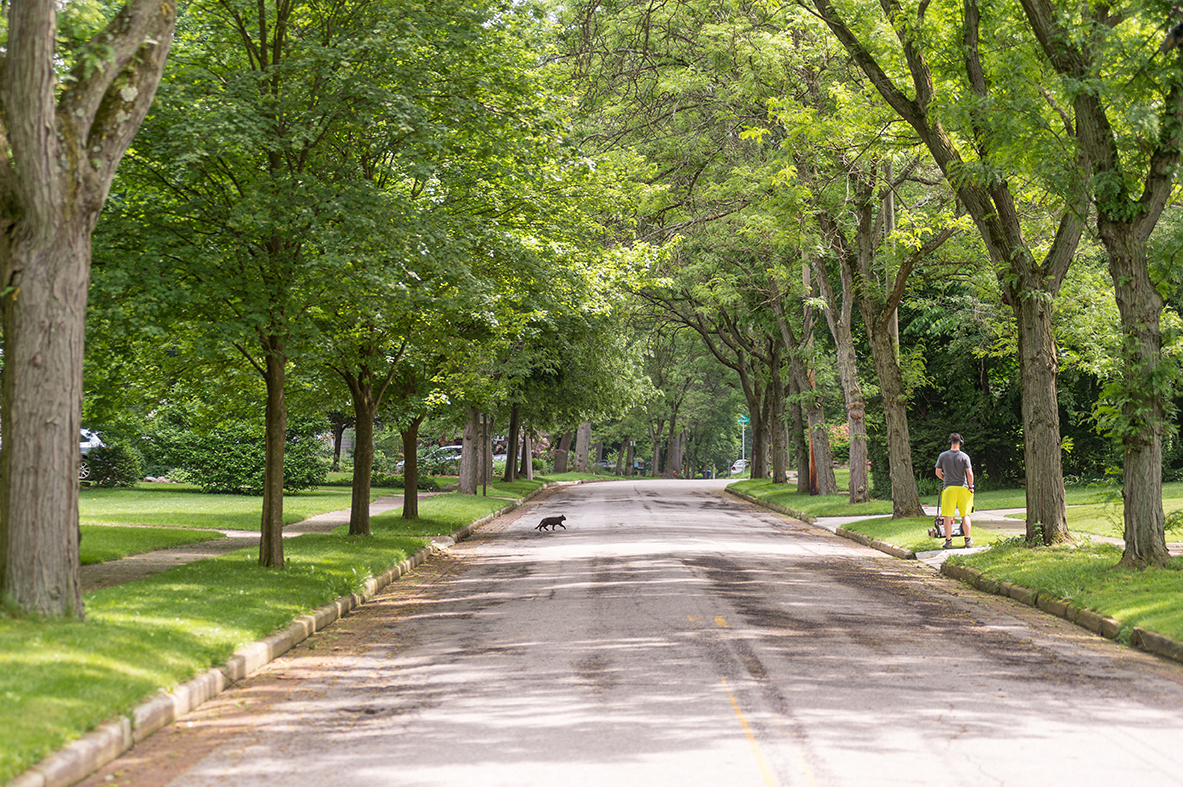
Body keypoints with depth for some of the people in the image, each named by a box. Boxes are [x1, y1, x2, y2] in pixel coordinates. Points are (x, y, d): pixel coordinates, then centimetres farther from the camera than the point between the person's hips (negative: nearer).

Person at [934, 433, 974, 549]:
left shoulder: (942, 456, 1)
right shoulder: (964, 456, -5)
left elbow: (938, 473, 7)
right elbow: (969, 474, -9)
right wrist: (970, 487, 4)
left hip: (948, 488, 1)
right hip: (963, 487, -1)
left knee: (948, 516, 4)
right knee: (965, 515, 8)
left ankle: (948, 541, 5)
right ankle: (968, 540, 10)